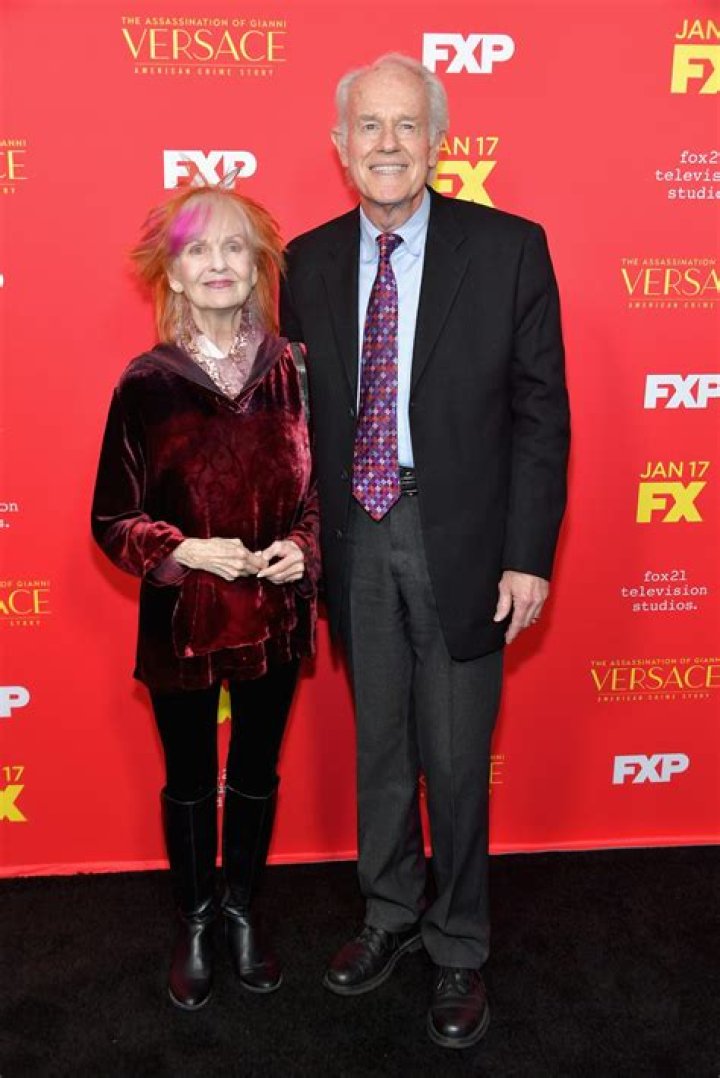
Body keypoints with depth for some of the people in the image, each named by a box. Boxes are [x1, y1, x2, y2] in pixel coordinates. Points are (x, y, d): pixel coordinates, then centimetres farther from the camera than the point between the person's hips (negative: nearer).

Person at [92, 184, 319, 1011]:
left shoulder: (292, 370, -4)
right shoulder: (146, 383, -9)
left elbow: (323, 487, 5)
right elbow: (112, 517, -6)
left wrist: (303, 546, -14)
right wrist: (184, 551, -21)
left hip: (274, 614, 2)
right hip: (182, 619, -1)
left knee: (256, 772, 18)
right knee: (190, 780, 16)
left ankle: (241, 913, 41)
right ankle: (193, 928, 38)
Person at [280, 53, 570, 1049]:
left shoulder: (509, 249, -5)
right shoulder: (308, 261, 4)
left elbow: (540, 412, -5)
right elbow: (300, 411, 8)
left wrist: (528, 555, -9)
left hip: (460, 537, -3)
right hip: (353, 539, 3)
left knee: (456, 757, 8)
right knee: (379, 745, 17)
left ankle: (459, 949, 31)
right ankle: (392, 915, 40)